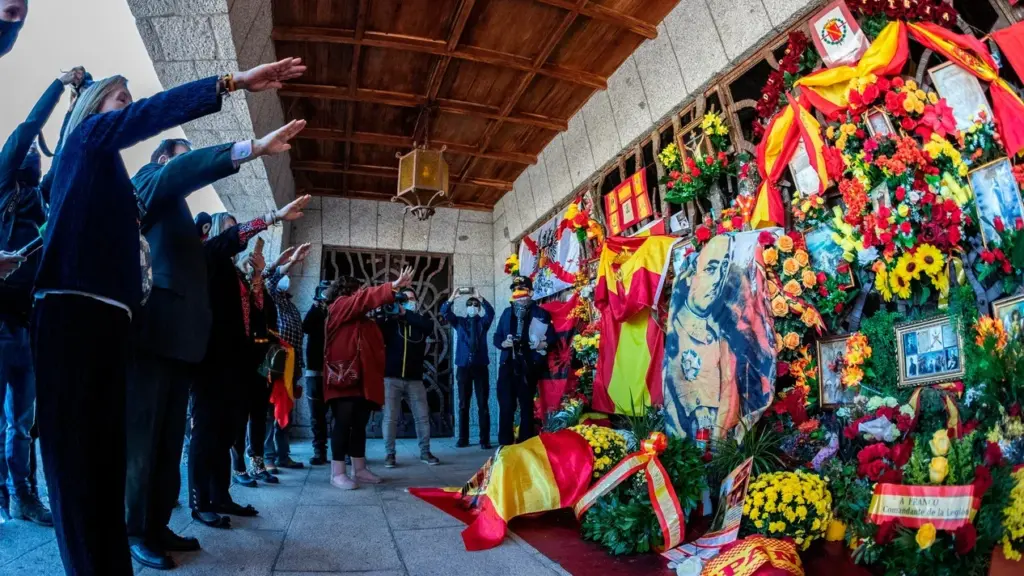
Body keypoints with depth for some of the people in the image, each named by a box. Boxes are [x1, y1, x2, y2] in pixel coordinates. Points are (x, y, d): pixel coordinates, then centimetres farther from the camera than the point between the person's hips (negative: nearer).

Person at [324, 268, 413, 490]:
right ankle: (337, 473, -1)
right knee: (343, 424, -7)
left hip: (363, 379, 8)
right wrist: (393, 287, -23)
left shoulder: (363, 320, 21)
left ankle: (359, 469, 18)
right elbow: (365, 298, -17)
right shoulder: (338, 307, -1)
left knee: (360, 424, 10)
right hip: (344, 379, -8)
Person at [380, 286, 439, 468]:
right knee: (390, 417, -2)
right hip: (392, 377, -2)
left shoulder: (420, 321, 10)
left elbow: (429, 326, -13)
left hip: (414, 378, 2)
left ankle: (425, 452, 15)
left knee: (422, 416, 4)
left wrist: (405, 313, -18)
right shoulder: (390, 321, 6)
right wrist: (384, 314, -20)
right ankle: (389, 454, 8)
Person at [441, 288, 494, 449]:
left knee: (482, 404, -1)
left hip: (480, 366, -1)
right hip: (463, 367, 1)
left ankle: (485, 439, 1)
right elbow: (444, 312, -4)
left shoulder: (483, 322, 9)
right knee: (463, 404, 6)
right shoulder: (459, 321, 12)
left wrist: (480, 298, -25)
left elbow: (490, 312, -11)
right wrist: (452, 297, -20)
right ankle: (463, 438, 12)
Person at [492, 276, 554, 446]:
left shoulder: (540, 314, 3)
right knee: (505, 406, -1)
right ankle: (505, 445, 7)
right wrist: (503, 343, -7)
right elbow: (497, 337, 14)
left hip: (529, 366, -3)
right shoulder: (507, 312, 16)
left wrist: (544, 344, -22)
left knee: (526, 405, 6)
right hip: (508, 365, 3)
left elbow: (552, 337, -2)